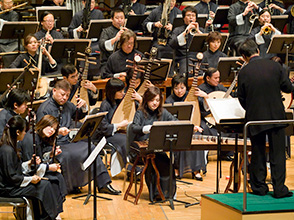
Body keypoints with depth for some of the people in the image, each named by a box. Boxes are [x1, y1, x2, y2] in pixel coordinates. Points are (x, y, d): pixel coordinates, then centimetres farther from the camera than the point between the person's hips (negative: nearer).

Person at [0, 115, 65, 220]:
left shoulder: (10, 146, 7)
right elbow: (11, 177, -24)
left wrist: (29, 164, 5)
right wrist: (30, 179, -16)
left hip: (15, 183, 10)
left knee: (51, 182, 3)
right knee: (44, 186, -14)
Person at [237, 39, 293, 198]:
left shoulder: (243, 73, -8)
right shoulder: (275, 66, -5)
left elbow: (241, 99, -1)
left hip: (255, 118, -1)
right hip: (276, 116, 1)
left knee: (258, 154, 12)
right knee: (278, 153, 5)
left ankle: (259, 187, 18)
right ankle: (279, 189, 4)